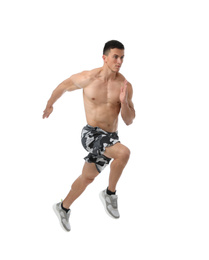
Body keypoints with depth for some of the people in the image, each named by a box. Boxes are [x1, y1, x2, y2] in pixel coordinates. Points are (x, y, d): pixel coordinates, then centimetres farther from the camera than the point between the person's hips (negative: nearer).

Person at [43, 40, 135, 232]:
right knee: (124, 153, -30)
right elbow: (64, 86, 10)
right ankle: (110, 193, -7)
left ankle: (63, 208, 41)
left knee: (87, 178, 17)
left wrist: (124, 102, -18)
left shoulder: (125, 86, -2)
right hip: (91, 134, -4)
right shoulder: (88, 78, -9)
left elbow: (129, 121, 1)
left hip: (110, 137, 5)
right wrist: (49, 105, 25)